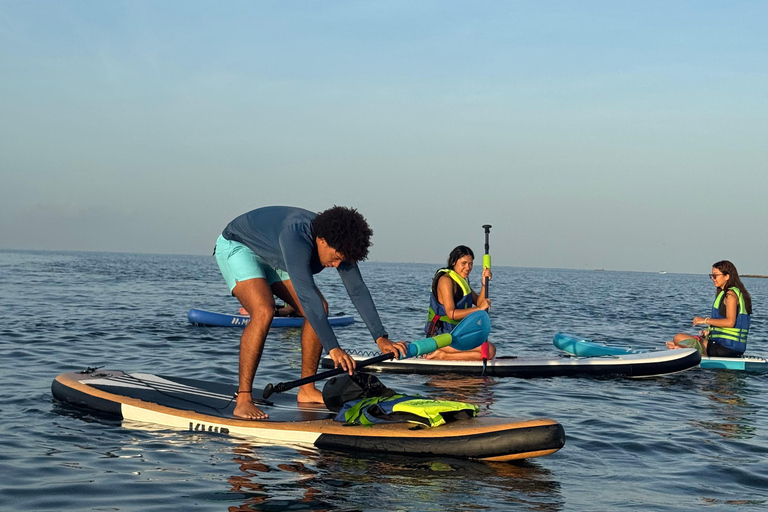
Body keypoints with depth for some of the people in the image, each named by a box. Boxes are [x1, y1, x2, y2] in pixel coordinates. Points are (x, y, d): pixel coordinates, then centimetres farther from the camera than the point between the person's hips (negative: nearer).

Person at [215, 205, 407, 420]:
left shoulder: (338, 242, -18)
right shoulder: (295, 236, -41)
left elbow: (358, 290, -11)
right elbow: (306, 295, -46)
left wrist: (381, 337, -16)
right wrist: (333, 348, -48)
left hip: (270, 257, 8)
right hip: (236, 248, -8)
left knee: (319, 309, -4)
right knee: (264, 311, -31)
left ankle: (307, 390, 4)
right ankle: (243, 400, -27)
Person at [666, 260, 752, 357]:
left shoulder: (731, 294, -13)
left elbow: (730, 322, -23)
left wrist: (706, 320, -15)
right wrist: (709, 331, 13)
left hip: (725, 347, -11)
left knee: (678, 338, -10)